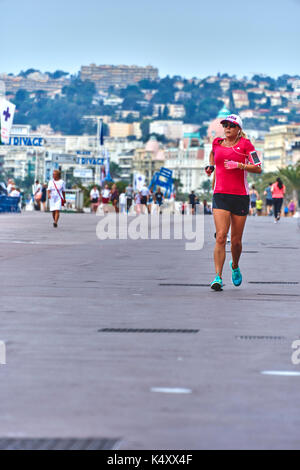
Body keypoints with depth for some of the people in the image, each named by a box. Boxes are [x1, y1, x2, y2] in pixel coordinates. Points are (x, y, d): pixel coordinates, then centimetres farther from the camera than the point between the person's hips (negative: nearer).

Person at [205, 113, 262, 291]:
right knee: (221, 237, -14)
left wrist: (238, 165, -18)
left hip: (240, 196, -1)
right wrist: (211, 165, 17)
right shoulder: (217, 143, 9)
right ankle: (218, 278, -16)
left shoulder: (245, 144, -2)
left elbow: (258, 168, -7)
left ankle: (235, 267, 37)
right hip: (220, 195, 1)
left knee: (236, 241, 7)